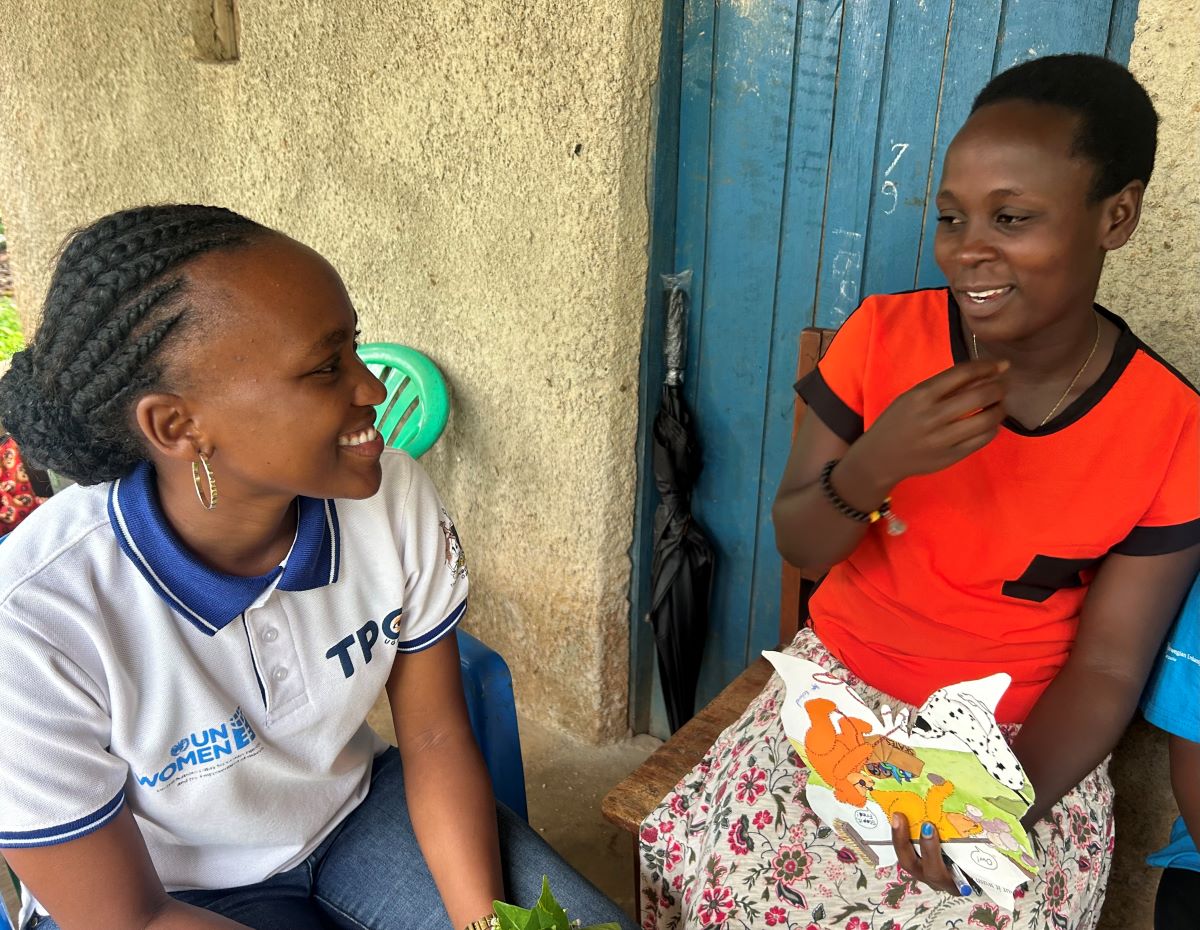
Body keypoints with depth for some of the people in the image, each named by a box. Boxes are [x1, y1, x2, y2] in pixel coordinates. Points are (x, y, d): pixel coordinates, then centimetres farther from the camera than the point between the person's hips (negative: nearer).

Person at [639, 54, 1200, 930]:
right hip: (840, 691, 1)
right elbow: (798, 548, -4)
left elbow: (1105, 670, -7)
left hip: (1023, 745, 0)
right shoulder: (883, 337, -9)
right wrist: (876, 464, -24)